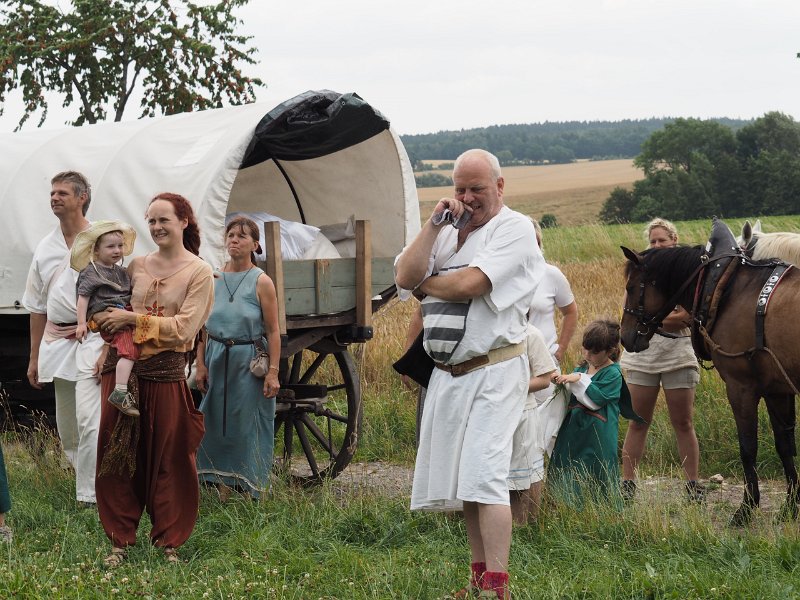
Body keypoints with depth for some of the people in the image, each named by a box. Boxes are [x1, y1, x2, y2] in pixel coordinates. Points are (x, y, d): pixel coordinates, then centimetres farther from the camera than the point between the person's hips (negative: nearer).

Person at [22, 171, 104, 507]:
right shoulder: (45, 248, 12)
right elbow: (36, 307, 18)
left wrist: (108, 350, -15)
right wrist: (34, 358, 16)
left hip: (92, 338, -6)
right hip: (56, 339, 6)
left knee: (89, 420, -15)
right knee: (66, 428, 10)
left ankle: (89, 498, -10)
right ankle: (85, 477, 26)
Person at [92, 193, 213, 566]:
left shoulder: (199, 272, -3)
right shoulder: (136, 266, 11)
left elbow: (185, 328, -11)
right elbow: (112, 308, 21)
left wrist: (133, 319, -13)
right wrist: (108, 320, 0)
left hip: (166, 374, -4)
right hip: (123, 368, 4)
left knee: (169, 460, 2)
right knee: (117, 455, 4)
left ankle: (169, 540, 16)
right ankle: (120, 539, 14)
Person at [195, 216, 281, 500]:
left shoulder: (261, 282, -7)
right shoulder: (213, 279, 5)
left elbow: (273, 331, -8)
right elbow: (203, 325, 8)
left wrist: (273, 372, -14)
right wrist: (200, 365, 2)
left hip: (250, 362, -4)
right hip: (217, 359, 4)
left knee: (249, 425, 0)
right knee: (219, 424, 8)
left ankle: (252, 492, 10)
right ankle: (224, 489, 18)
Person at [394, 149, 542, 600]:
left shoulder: (515, 228, -6)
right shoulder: (448, 231, 15)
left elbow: (468, 284, -18)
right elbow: (404, 276, 2)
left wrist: (424, 283, 0)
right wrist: (433, 226, -4)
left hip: (493, 371, -7)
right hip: (446, 373, 7)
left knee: (484, 477, -15)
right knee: (462, 479, 10)